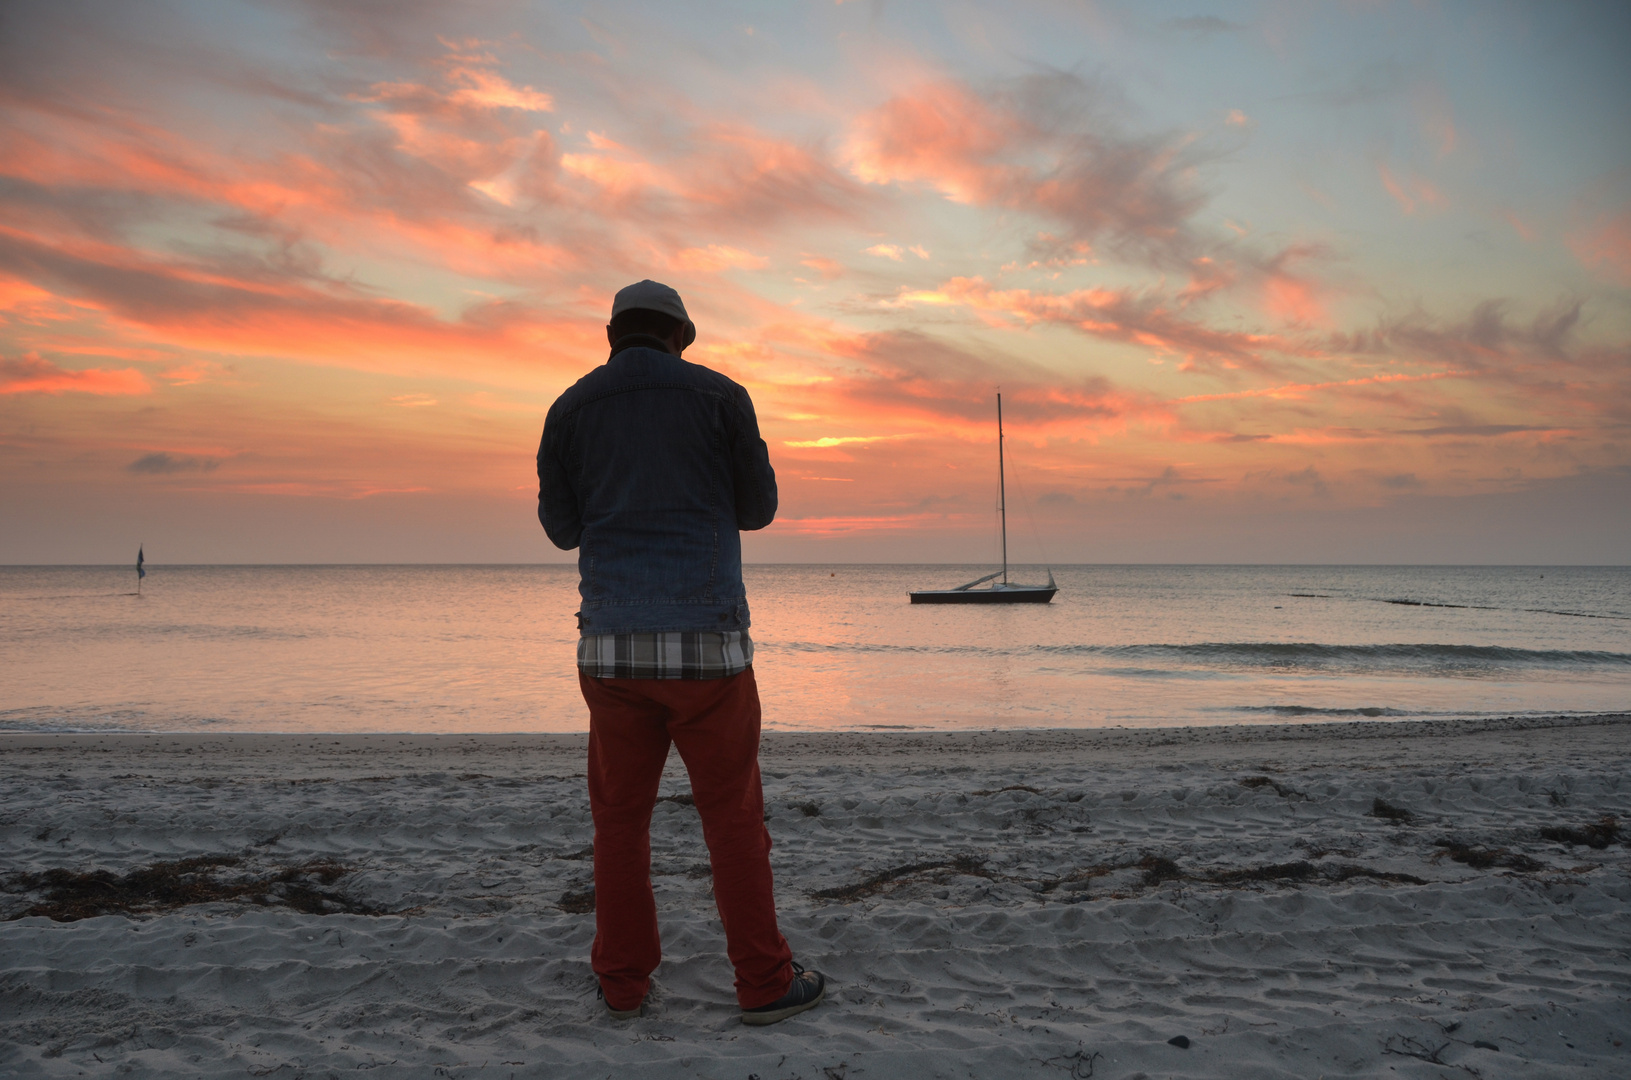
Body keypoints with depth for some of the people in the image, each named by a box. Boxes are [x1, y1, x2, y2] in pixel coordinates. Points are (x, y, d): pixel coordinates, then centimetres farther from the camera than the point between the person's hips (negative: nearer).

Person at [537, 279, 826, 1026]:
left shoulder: (571, 408, 7)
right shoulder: (720, 396, 2)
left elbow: (562, 529, 12)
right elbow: (757, 510, 9)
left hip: (611, 643, 2)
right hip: (705, 641, -2)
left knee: (620, 816, 14)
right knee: (734, 816, 7)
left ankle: (623, 982, 20)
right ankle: (764, 984, 14)